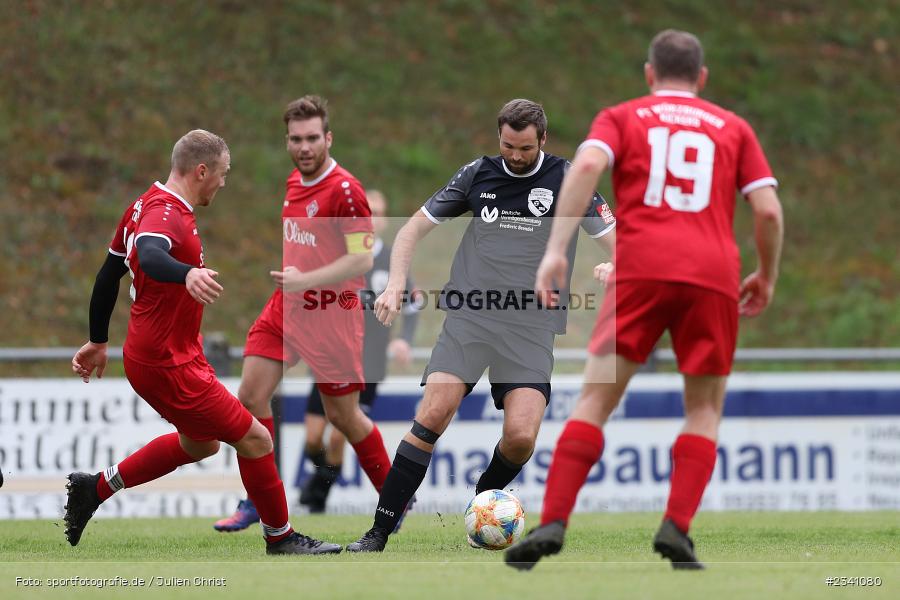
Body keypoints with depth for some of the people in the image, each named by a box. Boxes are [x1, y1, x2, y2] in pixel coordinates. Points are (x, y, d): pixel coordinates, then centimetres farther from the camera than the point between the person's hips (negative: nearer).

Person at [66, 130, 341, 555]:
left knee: (201, 444, 26)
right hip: (168, 365, -11)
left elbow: (108, 274, 18)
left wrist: (98, 342, 28)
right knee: (255, 440, -4)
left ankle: (94, 488, 28)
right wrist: (188, 274, -65)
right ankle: (280, 539, 9)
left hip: (149, 355, 11)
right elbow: (149, 256, -45)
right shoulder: (166, 213, -22)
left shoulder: (147, 206, 9)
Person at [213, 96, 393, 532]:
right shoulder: (294, 181, 8)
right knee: (251, 395, -5)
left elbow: (363, 259, -22)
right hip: (285, 307, 7)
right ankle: (256, 501, 6)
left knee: (344, 416, 3)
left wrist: (305, 280, -27)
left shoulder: (344, 190, -17)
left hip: (330, 316, -7)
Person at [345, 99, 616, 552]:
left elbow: (615, 240, -2)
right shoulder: (478, 175, 8)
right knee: (433, 415, -15)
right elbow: (414, 229, 13)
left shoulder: (568, 180, 1)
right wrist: (396, 285, -2)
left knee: (521, 435, -16)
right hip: (470, 316, 1)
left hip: (531, 328, -1)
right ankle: (379, 532, -11)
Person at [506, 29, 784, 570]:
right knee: (705, 410, 12)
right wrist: (768, 277, 24)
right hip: (714, 276, 1)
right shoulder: (733, 128, 20)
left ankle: (553, 523, -14)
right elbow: (769, 210, 9)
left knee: (596, 400, 0)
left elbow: (587, 165, -5)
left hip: (640, 268, -1)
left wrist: (556, 250, -11)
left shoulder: (622, 118, 16)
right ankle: (677, 527, -6)